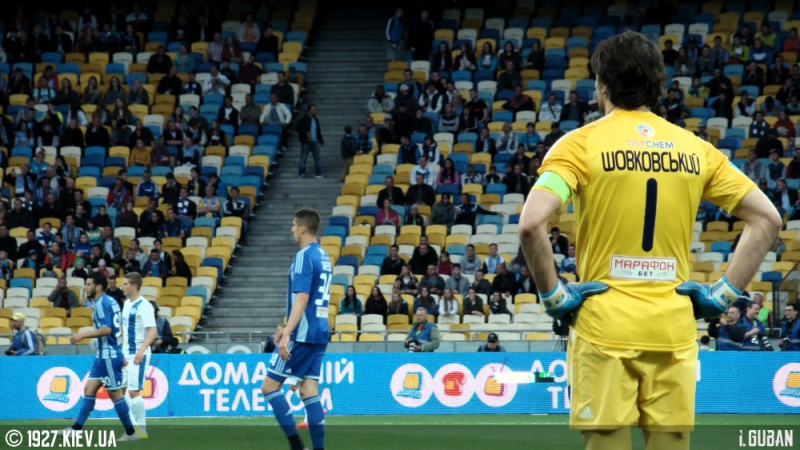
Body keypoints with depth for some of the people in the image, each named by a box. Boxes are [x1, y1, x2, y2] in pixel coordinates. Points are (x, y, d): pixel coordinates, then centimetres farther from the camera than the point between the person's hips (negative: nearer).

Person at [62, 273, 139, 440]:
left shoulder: (102, 303, -15)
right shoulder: (110, 301, 14)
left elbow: (107, 329, -25)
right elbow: (116, 329, 20)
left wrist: (83, 335, -23)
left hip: (109, 356, -10)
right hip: (103, 356, 10)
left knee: (115, 393, -3)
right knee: (89, 390, 8)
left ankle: (131, 432, 3)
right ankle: (76, 428, 7)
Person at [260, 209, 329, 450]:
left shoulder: (304, 256, -13)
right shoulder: (323, 256, 15)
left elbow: (302, 298, -21)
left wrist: (287, 334, -24)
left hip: (302, 334, -9)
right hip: (320, 333, 9)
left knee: (269, 385, -2)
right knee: (309, 390, 7)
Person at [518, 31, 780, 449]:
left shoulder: (581, 144, -3)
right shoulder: (694, 148, 8)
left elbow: (531, 224, -18)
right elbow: (766, 218, 7)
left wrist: (552, 294, -6)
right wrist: (724, 292, 7)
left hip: (605, 325, -3)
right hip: (674, 331, 3)